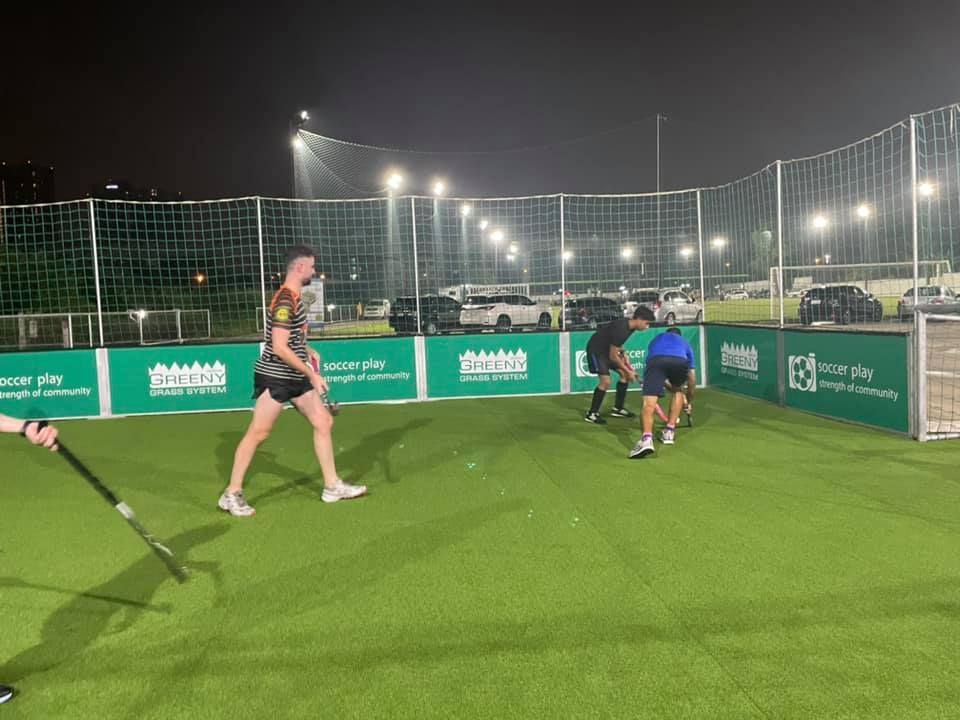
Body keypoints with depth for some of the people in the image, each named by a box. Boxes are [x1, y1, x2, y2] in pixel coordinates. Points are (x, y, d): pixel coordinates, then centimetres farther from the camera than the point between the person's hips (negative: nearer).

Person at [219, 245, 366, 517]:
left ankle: (332, 486, 15)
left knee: (324, 422, 7)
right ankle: (232, 494, 10)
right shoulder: (285, 301, -19)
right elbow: (279, 348, -24)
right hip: (274, 378, -10)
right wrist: (312, 374, -20)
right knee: (257, 433, -3)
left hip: (296, 378, 10)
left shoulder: (294, 297, 11)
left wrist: (307, 350, 11)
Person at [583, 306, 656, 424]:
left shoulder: (629, 325, -4)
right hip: (596, 350, -10)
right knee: (605, 381, -18)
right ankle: (591, 414, -6)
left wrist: (624, 356, 0)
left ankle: (618, 408, 20)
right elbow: (613, 356, -25)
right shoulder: (620, 329, -32)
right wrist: (628, 371, -17)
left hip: (608, 348, 10)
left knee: (624, 374, 8)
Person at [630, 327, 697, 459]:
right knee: (678, 391, 31)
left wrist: (670, 388, 59)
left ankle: (647, 439, -33)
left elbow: (658, 378, 46)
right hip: (680, 361, 1)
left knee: (649, 402, -9)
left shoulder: (656, 339, 45)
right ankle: (669, 432, 26)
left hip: (656, 359, -1)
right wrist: (689, 402, 59)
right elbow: (692, 378, 46)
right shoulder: (685, 342, 43)